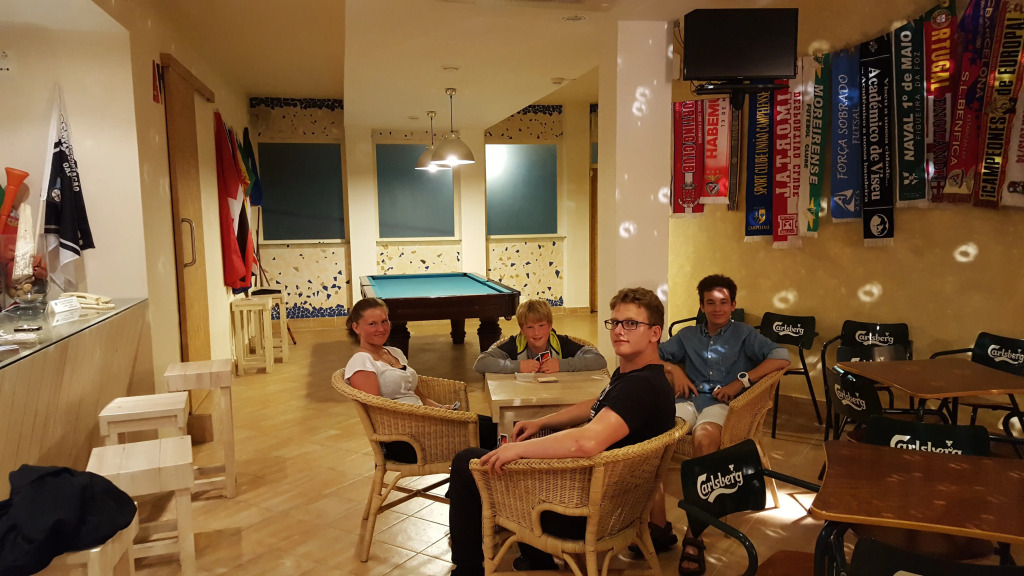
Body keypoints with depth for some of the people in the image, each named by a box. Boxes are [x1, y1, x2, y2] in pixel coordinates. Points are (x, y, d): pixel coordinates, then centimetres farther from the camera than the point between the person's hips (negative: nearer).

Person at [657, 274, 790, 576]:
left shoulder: (744, 334, 18)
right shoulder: (687, 335, 27)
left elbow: (782, 357, 3)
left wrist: (741, 381, -7)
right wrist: (674, 369, 4)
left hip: (722, 404, -2)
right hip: (688, 401, 3)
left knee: (704, 437, -41)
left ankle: (694, 537, -40)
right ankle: (658, 525, -28)